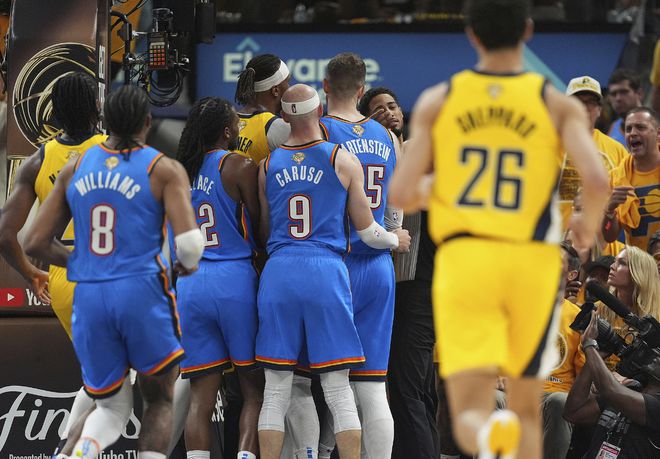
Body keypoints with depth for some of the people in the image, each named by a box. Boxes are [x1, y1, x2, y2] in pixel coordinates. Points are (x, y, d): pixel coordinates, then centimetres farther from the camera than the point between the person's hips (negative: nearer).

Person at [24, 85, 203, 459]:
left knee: (112, 406, 18)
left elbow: (37, 244, 10)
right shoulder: (165, 170, -2)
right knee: (160, 400, 18)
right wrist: (188, 265, 9)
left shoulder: (75, 168, 10)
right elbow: (189, 241, -14)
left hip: (89, 298, 3)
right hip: (142, 292, -3)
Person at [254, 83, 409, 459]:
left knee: (277, 387, 6)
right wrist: (396, 240, 25)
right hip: (326, 272, -2)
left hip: (279, 272, 2)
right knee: (338, 386, 2)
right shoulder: (343, 161, 1)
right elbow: (367, 230, 5)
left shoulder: (269, 165, 9)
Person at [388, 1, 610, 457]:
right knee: (527, 407, 19)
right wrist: (589, 224, 9)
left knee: (471, 415, -6)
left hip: (462, 263, 0)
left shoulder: (437, 102, 4)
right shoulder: (559, 105, 2)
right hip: (532, 263, 0)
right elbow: (597, 180, -12)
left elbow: (401, 194, -1)